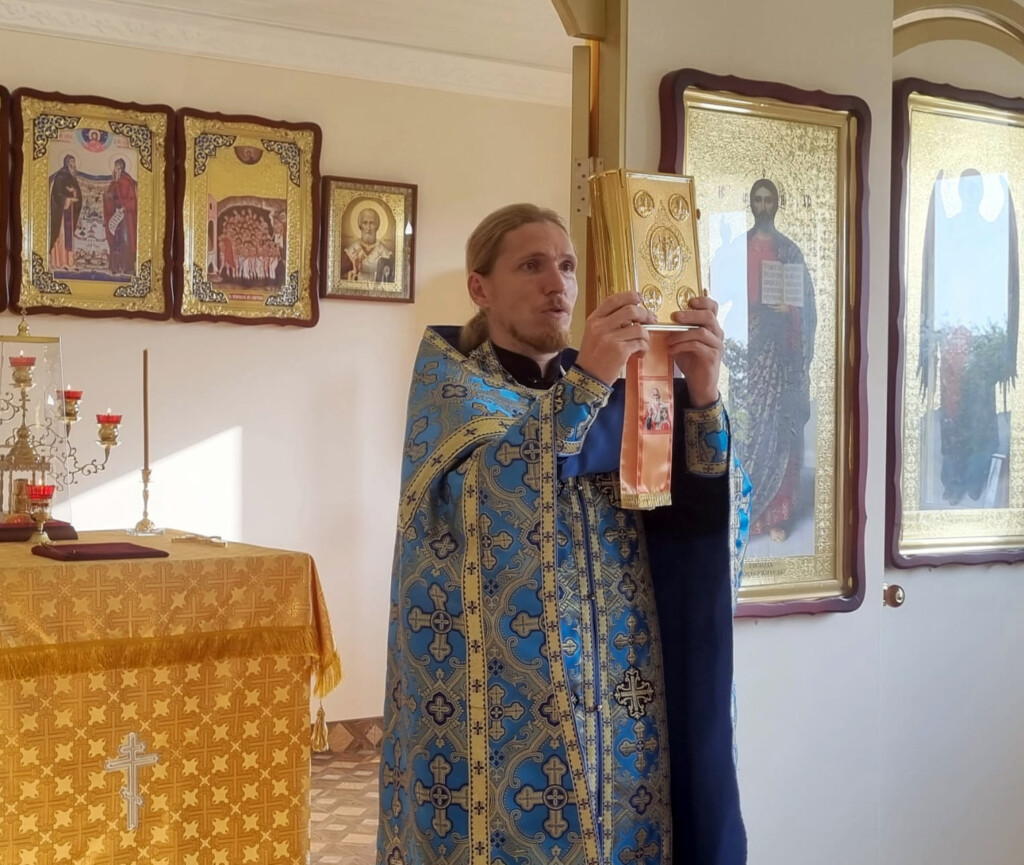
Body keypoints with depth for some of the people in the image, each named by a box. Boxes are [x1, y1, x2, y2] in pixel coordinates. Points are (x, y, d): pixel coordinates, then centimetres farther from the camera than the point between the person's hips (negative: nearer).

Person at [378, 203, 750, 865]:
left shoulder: (612, 387, 9)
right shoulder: (449, 376, 0)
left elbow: (706, 515, -3)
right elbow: (485, 490, -20)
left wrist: (702, 398, -19)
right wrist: (584, 383, -28)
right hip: (495, 701, -3)